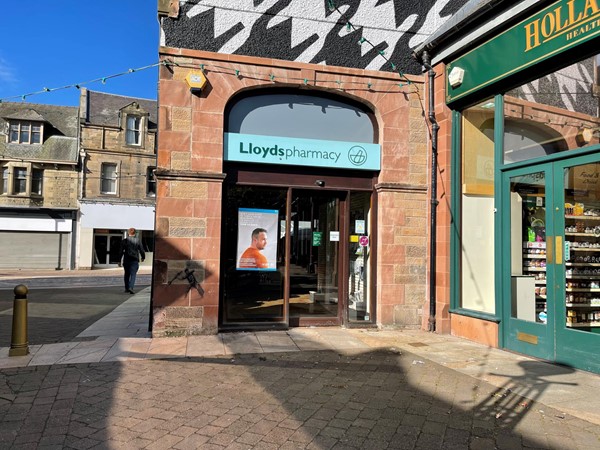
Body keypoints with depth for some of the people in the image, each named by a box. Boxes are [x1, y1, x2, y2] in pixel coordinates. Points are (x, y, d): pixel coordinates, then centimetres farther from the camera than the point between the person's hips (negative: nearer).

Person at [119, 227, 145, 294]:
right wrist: (143, 257, 19)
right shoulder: (137, 241, 0)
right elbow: (141, 250, 3)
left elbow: (121, 251, -3)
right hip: (135, 260, -2)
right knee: (133, 274, -5)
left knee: (127, 274, 17)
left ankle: (127, 288, 25)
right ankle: (131, 287, -23)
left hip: (126, 260, 2)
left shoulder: (124, 241, 1)